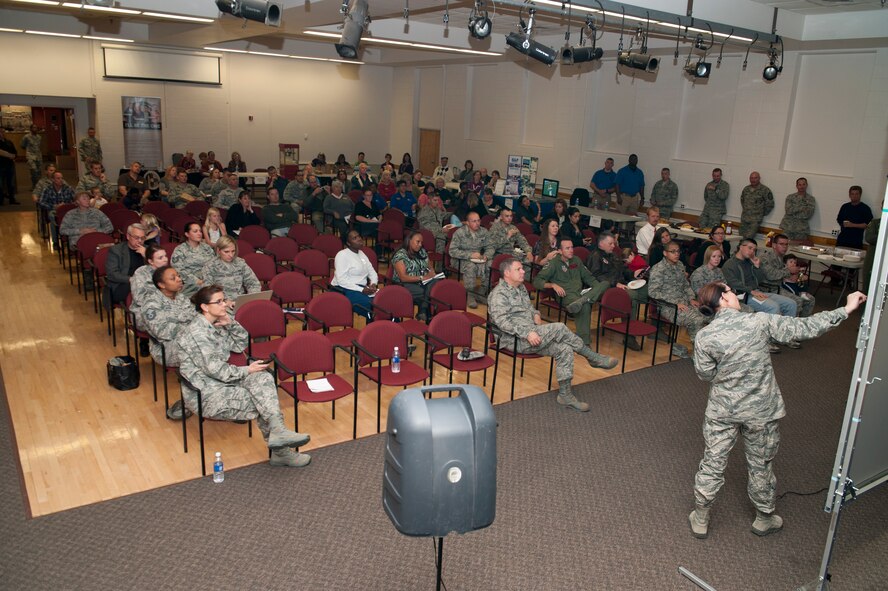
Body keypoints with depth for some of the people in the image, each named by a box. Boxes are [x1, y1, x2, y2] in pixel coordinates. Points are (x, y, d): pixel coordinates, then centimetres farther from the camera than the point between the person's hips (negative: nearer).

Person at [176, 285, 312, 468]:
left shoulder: (217, 325, 10)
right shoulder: (196, 331, -17)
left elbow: (241, 344, 17)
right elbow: (214, 369, -20)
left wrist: (231, 323, 1)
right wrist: (247, 371, -14)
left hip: (221, 382, 8)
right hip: (204, 394, -8)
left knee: (263, 378, -18)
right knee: (262, 403, -16)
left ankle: (277, 432, -27)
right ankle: (280, 452, -7)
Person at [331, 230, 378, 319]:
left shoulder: (361, 253, 17)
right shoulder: (342, 255, -7)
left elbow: (372, 272, 19)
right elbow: (341, 280, -17)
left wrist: (373, 284, -4)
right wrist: (362, 290, -21)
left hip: (362, 288, 7)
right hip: (344, 289, -7)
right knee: (369, 304, -34)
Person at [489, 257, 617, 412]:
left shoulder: (521, 287, 18)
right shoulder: (499, 294, -10)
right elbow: (502, 321, -21)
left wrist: (536, 314, 11)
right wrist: (527, 333, -28)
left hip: (532, 334, 9)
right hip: (516, 340, -9)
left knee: (564, 349, -15)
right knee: (559, 328, -24)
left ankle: (565, 394, -10)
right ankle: (594, 358, -9)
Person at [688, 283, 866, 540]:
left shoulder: (704, 337, -14)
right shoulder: (759, 321, -16)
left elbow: (706, 374, -5)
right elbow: (805, 328, -11)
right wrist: (846, 309, -3)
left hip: (722, 410, 0)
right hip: (760, 411, 0)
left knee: (712, 464, 14)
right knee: (760, 465, 19)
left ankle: (700, 519, 27)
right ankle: (764, 519, 39)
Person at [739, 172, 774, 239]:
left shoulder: (765, 190, -8)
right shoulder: (746, 189, 9)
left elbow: (770, 204, -6)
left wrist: (762, 214, 0)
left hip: (755, 220, -6)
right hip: (744, 218, 6)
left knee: (748, 238, -17)